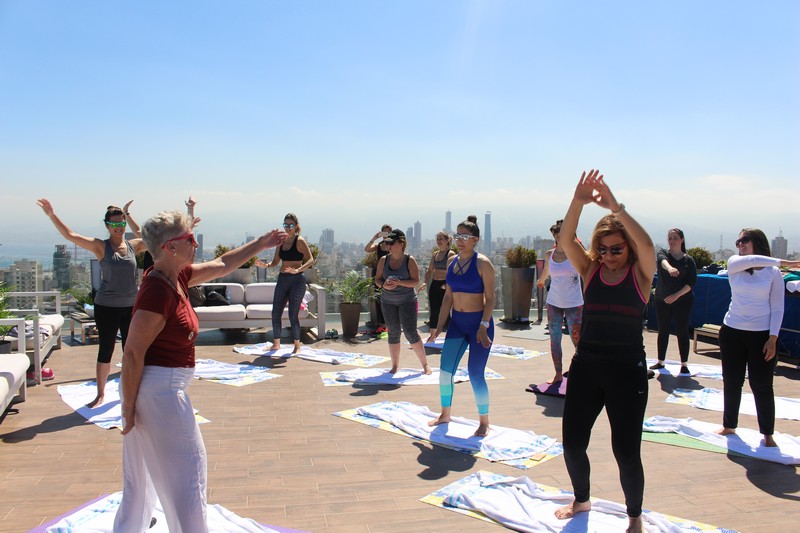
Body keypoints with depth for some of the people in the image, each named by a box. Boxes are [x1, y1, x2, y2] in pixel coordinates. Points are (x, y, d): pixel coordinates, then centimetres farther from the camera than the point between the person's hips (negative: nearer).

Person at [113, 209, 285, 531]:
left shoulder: (178, 278, 4)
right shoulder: (158, 291, -23)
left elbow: (221, 265, 19)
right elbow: (133, 353, -22)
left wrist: (260, 244, 24)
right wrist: (128, 407, -18)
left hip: (164, 387, 10)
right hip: (159, 390, -10)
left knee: (144, 476, 23)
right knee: (187, 473, 3)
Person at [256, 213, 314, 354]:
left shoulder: (300, 241, -7)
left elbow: (310, 260, -16)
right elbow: (275, 262, 15)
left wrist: (298, 270, -31)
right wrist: (265, 265, -6)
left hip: (297, 280, -6)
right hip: (282, 280, 6)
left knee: (293, 315, -6)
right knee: (275, 314, 6)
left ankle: (297, 346, 6)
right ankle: (276, 344, 20)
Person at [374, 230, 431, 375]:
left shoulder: (410, 260, -9)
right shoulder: (384, 260, 1)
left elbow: (415, 281, -12)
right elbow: (377, 279, 4)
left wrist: (398, 282, -25)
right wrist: (384, 285, -18)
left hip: (407, 301, -3)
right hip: (388, 302, 3)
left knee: (410, 332, -7)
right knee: (393, 333, 8)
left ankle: (425, 364, 7)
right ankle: (395, 365, 20)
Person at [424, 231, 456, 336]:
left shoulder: (451, 254, -8)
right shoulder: (435, 254, 13)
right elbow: (430, 270, 19)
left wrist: (447, 284, -28)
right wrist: (425, 283, 7)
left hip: (444, 285, -6)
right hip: (434, 284, 6)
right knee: (434, 311, 11)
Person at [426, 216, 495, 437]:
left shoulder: (483, 263, -11)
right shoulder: (452, 262, 7)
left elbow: (490, 298, -13)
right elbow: (448, 296, 11)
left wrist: (484, 326, -22)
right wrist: (439, 327, 9)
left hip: (479, 322, -6)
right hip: (457, 322, 6)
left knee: (475, 373, -4)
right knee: (445, 370, 6)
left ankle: (484, 421, 15)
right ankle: (445, 414, 25)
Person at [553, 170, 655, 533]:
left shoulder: (640, 273, -4)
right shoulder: (590, 270, 3)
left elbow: (647, 244, -25)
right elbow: (566, 241, -13)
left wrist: (615, 207, -33)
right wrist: (577, 203, -27)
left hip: (627, 369, -3)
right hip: (586, 365, 4)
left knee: (626, 451, -1)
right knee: (572, 442, 10)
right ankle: (581, 500, 37)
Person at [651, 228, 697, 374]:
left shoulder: (688, 260, 2)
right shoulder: (663, 253, 1)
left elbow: (692, 282, -4)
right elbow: (663, 260, -24)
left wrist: (677, 295, -17)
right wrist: (670, 268, -48)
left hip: (683, 300, -1)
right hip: (662, 300, 1)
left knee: (682, 331, -2)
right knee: (663, 330, 9)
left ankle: (684, 365, 5)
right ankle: (661, 362, 20)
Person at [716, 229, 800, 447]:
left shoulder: (773, 273, -2)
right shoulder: (734, 264, 2)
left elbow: (777, 308, -2)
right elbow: (750, 261, -22)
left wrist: (773, 338, -9)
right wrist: (783, 262, -20)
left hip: (761, 335, -2)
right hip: (732, 332, 2)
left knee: (762, 386, 2)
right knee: (731, 383, 9)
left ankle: (767, 434, 15)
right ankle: (729, 426, 24)